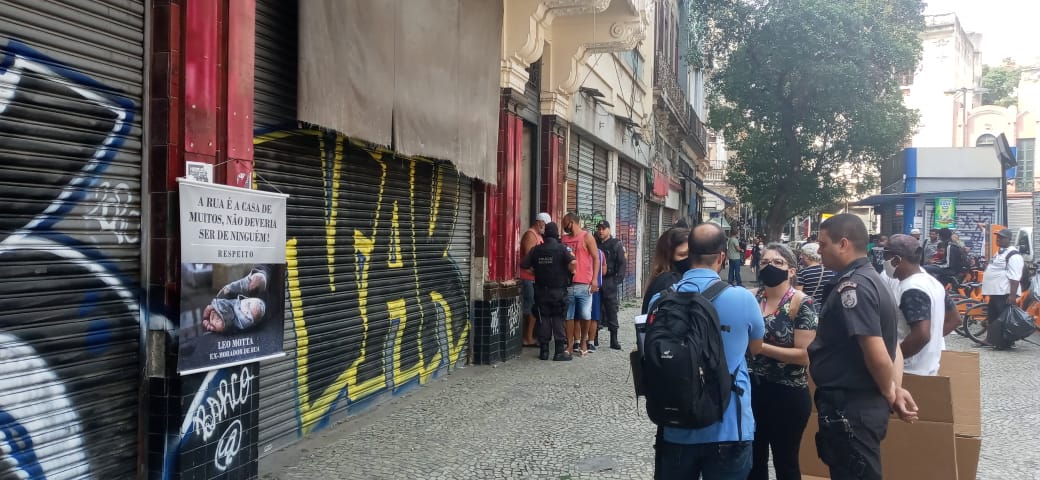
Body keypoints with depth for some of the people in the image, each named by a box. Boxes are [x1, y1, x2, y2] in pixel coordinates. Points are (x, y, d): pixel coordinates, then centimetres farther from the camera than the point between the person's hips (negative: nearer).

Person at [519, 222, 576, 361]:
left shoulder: (536, 249, 2)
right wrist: (570, 271, -2)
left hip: (541, 290, 3)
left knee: (544, 318, 10)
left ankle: (544, 350, 13)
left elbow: (524, 265, 0)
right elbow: (573, 263, -22)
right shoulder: (561, 248, -8)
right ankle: (560, 351, 3)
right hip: (558, 290, -3)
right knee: (558, 320, 3)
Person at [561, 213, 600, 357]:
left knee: (585, 315, -7)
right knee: (569, 316, 4)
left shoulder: (586, 237, 1)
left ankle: (583, 342, 12)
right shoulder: (564, 239, 15)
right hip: (567, 283, 4)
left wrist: (594, 280, -10)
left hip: (584, 284, -4)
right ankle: (571, 345, 11)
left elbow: (595, 258, -2)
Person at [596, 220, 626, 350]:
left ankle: (614, 340, 2)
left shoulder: (616, 244, 3)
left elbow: (623, 263, -2)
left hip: (609, 282, -3)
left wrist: (618, 279, -12)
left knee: (612, 310, -1)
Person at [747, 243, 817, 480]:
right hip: (752, 389, 5)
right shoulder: (750, 297, 2)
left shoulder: (801, 303, -12)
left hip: (788, 394, -5)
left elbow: (804, 354, -18)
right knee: (753, 459, 16)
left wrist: (759, 346, -21)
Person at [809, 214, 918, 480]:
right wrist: (896, 389, 4)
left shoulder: (851, 287, -21)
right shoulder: (870, 279, 12)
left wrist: (889, 395, -9)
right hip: (862, 405, 10)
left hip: (849, 408, -10)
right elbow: (890, 346, 15)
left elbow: (877, 355, -25)